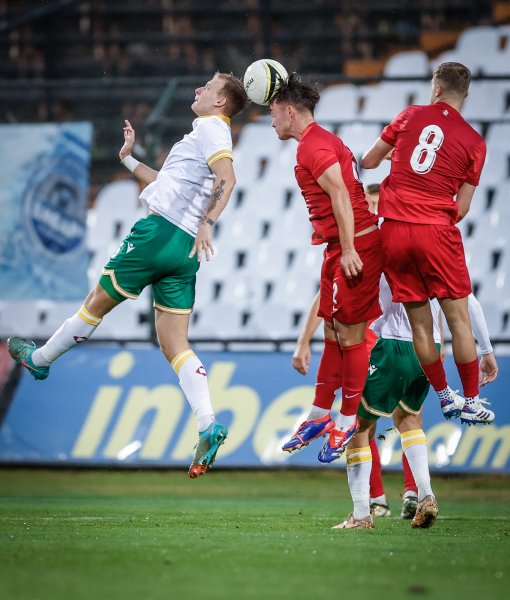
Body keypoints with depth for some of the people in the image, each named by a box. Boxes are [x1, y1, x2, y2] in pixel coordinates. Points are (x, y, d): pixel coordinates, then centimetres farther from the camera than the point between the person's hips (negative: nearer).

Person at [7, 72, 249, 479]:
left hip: (160, 231, -9)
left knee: (98, 303, 10)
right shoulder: (209, 135, 26)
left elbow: (227, 178, -21)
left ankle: (39, 359, 28)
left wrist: (206, 223, -30)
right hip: (185, 250, 9)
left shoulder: (210, 129, -3)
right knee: (175, 345, 0)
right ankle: (208, 426, -15)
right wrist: (129, 159, 36)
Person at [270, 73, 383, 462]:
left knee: (349, 334, -5)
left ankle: (348, 424, 0)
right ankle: (323, 418, 17)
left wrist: (348, 249, -23)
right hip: (342, 249, 10)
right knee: (334, 333, 12)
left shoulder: (313, 146, -13)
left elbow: (340, 195, -21)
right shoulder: (322, 140, 18)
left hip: (354, 247, -10)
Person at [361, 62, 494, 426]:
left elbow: (368, 162, 13)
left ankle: (445, 397, 18)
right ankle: (471, 402, 7)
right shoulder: (474, 142, 2)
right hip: (436, 232, -2)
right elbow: (462, 208, 1)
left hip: (394, 231, 2)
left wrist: (392, 154, 35)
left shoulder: (410, 116, 5)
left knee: (420, 324, 9)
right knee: (459, 319, 5)